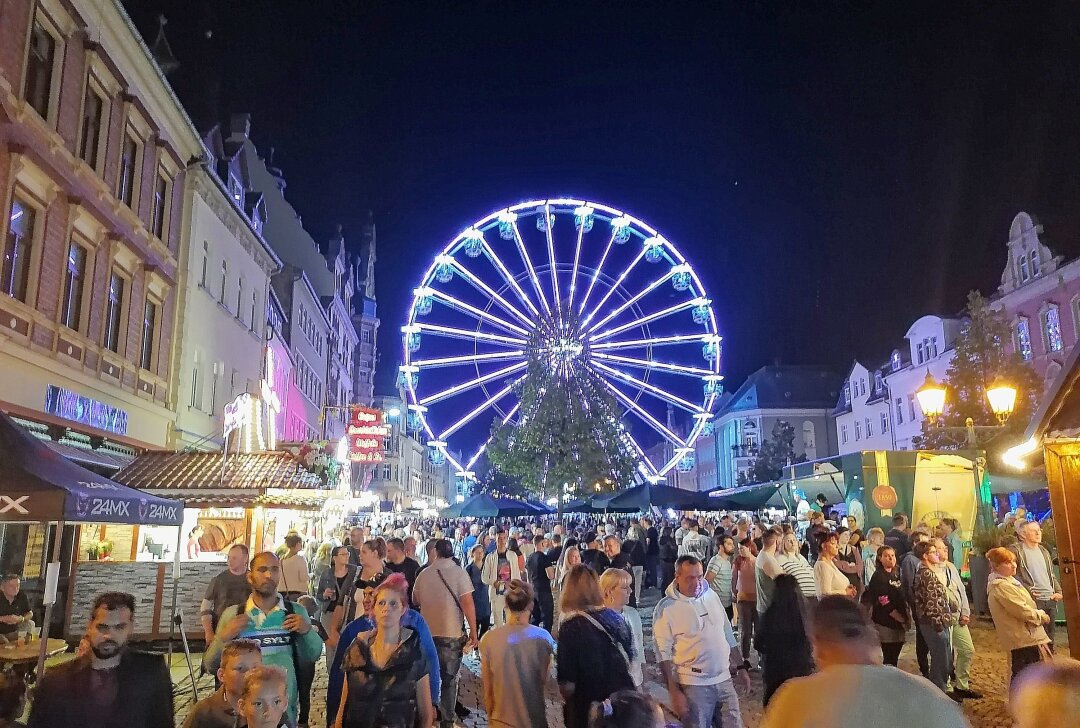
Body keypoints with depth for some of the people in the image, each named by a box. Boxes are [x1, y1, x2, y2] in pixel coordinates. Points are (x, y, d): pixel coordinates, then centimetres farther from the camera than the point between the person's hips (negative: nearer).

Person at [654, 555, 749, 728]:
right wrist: (674, 692, -15)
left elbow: (728, 634, 15)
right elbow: (664, 654, -12)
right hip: (693, 685, -5)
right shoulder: (665, 608, -12)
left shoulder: (711, 595, 5)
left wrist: (741, 667, 14)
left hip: (724, 679, 5)